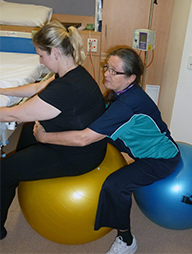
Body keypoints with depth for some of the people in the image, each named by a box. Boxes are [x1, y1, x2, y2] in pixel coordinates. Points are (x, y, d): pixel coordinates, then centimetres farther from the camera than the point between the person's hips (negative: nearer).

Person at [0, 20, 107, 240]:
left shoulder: (67, 89, -33)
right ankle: (21, 181, 53)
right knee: (29, 130, 30)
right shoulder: (73, 72, -1)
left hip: (78, 156, -10)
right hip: (84, 142, 10)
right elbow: (37, 88, 15)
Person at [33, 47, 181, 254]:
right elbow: (97, 122, 2)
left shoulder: (127, 105, -35)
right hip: (149, 146, 9)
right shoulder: (123, 92, -6)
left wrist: (44, 136, -26)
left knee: (115, 185, -26)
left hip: (162, 159, -9)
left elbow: (83, 139, -37)